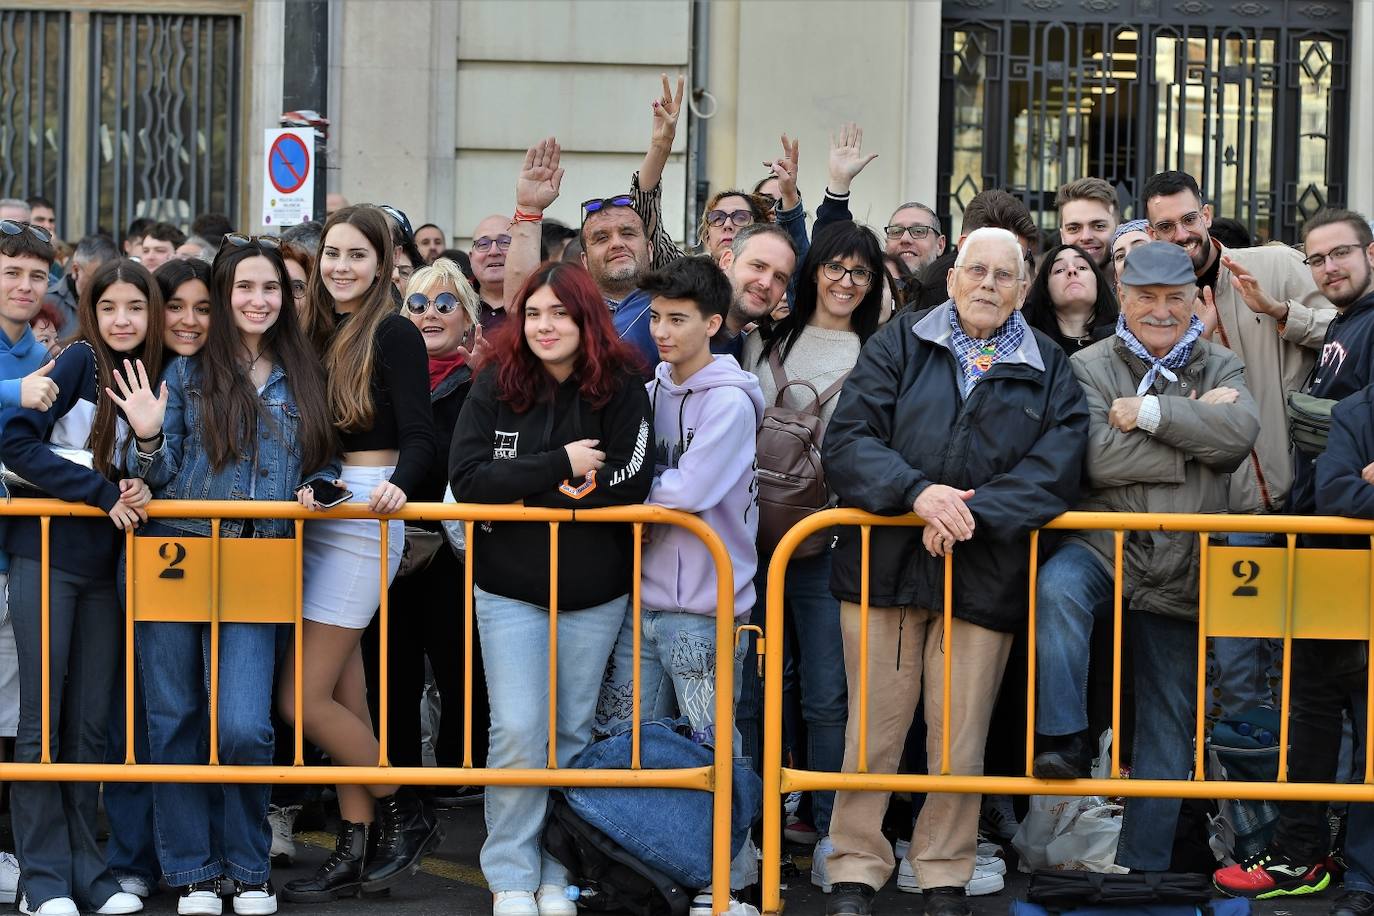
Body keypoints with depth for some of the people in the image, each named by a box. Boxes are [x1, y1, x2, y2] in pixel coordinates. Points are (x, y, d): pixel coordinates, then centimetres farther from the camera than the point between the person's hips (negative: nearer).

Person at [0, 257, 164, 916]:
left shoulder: (151, 378, 11)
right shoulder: (80, 361, -6)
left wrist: (137, 491, -4)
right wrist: (102, 491, -14)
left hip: (105, 563, 5)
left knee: (91, 723, 6)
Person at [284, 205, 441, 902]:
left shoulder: (392, 334, -7)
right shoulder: (316, 332, 14)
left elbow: (419, 435, -14)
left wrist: (397, 485, -31)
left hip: (363, 515, -7)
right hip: (314, 512, 7)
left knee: (302, 700, -9)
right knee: (342, 694, 9)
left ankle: (404, 814, 7)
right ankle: (353, 852, 14)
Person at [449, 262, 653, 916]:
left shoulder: (620, 389, -5)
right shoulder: (495, 385, -4)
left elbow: (630, 483, -15)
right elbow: (466, 478, -13)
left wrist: (528, 490, -16)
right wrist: (559, 465, -20)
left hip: (595, 593, 1)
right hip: (510, 590, -1)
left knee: (573, 732, 10)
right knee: (518, 731, -6)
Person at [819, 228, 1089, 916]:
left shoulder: (1050, 370, 10)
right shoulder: (898, 345, 8)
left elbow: (1053, 471, -5)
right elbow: (846, 441, -2)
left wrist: (970, 512, -17)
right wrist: (917, 491, -18)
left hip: (984, 573, 0)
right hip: (884, 566, 0)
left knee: (961, 736, 4)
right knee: (873, 727, 3)